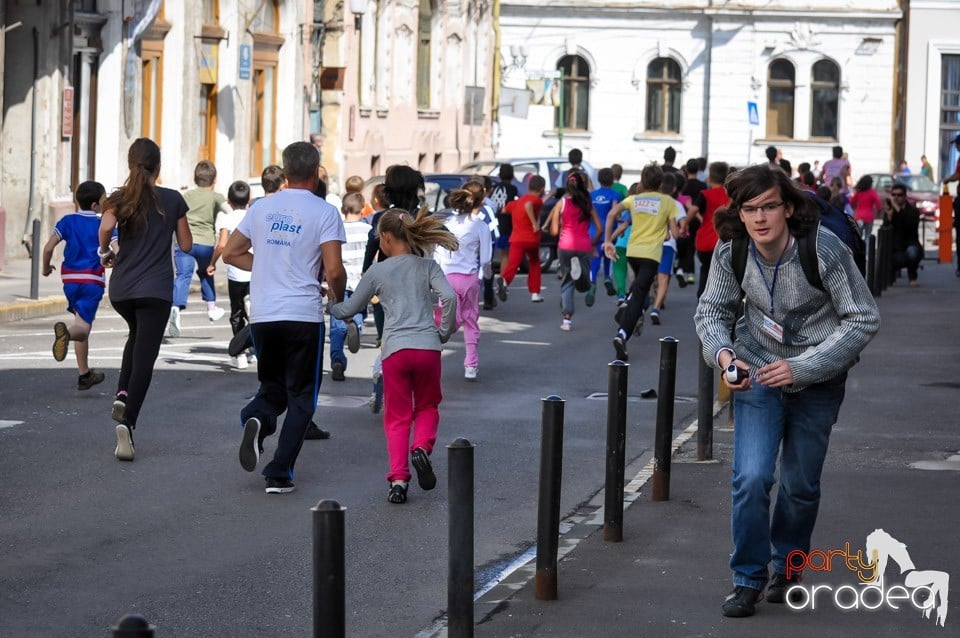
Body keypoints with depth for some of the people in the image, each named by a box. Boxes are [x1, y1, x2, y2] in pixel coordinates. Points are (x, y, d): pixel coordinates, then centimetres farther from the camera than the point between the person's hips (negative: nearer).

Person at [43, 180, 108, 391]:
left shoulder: (68, 221, 4)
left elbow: (48, 248, -4)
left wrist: (46, 268, 12)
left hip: (70, 279, 4)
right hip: (93, 280, -4)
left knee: (83, 328, 17)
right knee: (82, 325, -10)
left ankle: (84, 374, 20)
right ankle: (66, 332, -46)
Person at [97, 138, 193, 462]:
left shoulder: (119, 198, 2)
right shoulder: (173, 200, 0)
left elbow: (105, 227, -18)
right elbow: (186, 246, 5)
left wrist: (104, 252, 1)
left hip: (121, 289, 3)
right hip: (156, 289, -3)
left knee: (137, 335, 30)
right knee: (144, 357, -6)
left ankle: (122, 393, 9)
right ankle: (127, 422, -24)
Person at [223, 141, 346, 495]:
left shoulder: (262, 207, 8)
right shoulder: (324, 212, -6)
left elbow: (231, 253, 12)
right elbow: (333, 270, -13)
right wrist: (337, 295, 8)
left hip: (262, 315, 4)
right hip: (303, 315, -4)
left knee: (272, 387, 19)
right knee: (301, 397, 8)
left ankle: (256, 418, -15)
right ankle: (279, 474, 0)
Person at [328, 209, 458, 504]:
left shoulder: (377, 271, 7)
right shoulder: (427, 265, 8)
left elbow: (348, 310, 15)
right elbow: (449, 297, -8)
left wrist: (329, 305, 35)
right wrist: (445, 332, 6)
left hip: (395, 349, -1)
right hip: (427, 346, 1)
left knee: (397, 418, 8)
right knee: (427, 406, 21)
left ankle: (398, 478, -5)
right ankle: (422, 447, -8)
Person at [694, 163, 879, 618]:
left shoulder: (825, 249, -24)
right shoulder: (731, 252, -15)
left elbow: (864, 320, -18)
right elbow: (712, 310, 1)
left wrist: (802, 367, -23)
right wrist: (722, 351, -21)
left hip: (817, 381, -1)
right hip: (757, 375, 1)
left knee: (801, 486, 10)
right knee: (751, 478, -13)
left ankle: (787, 568, 35)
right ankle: (748, 578, 4)